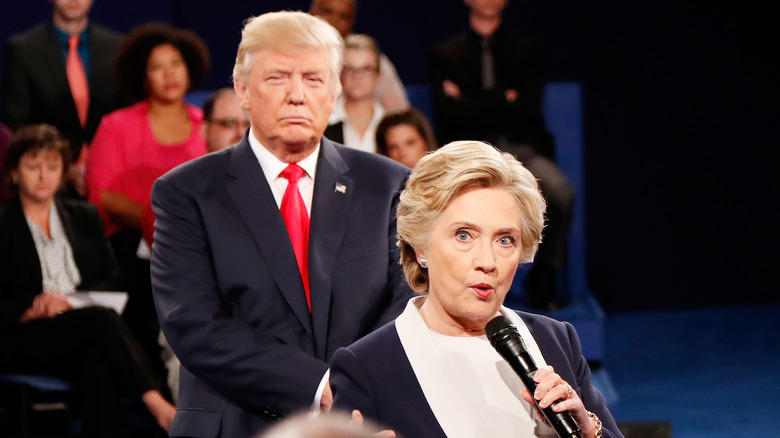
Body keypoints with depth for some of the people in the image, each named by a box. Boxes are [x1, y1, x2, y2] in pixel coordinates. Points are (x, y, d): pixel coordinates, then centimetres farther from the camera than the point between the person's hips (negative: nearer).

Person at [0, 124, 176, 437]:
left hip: (84, 335, 3)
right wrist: (34, 308, -18)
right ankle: (158, 405, -44)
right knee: (101, 319, -35)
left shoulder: (84, 217, 22)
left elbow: (112, 280, 15)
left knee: (98, 359, -37)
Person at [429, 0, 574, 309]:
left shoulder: (526, 52, 20)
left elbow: (528, 107, 2)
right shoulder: (446, 54, 16)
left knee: (560, 191, -32)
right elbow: (450, 113, 0)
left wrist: (473, 105, 2)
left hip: (521, 147, 2)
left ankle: (545, 273, -12)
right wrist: (505, 98, 3)